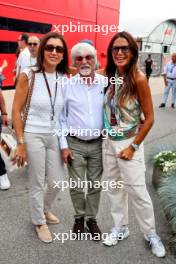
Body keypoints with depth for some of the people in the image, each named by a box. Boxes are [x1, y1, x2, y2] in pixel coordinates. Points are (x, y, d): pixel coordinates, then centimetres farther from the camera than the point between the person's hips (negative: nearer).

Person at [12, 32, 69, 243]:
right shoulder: (28, 76, -11)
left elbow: (67, 112, 9)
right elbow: (16, 111, -10)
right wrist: (20, 143, -12)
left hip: (55, 136, 4)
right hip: (33, 136, -4)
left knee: (57, 182, 14)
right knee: (37, 184, 8)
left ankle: (45, 209, 46)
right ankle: (39, 222, 34)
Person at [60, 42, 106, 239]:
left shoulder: (105, 83, -3)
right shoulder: (67, 85, -6)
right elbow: (61, 118, -2)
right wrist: (64, 146, -5)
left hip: (98, 143, 1)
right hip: (75, 143, -1)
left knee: (95, 185, 13)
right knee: (76, 186, 8)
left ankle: (92, 218, 33)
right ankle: (79, 217, 33)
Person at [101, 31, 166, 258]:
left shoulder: (138, 79, -16)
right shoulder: (110, 77, 0)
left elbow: (149, 118, -13)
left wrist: (133, 147, -13)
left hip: (128, 143, -5)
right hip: (108, 142, 6)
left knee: (137, 192, 3)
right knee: (114, 188, 15)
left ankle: (151, 234, 26)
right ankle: (120, 228, 35)